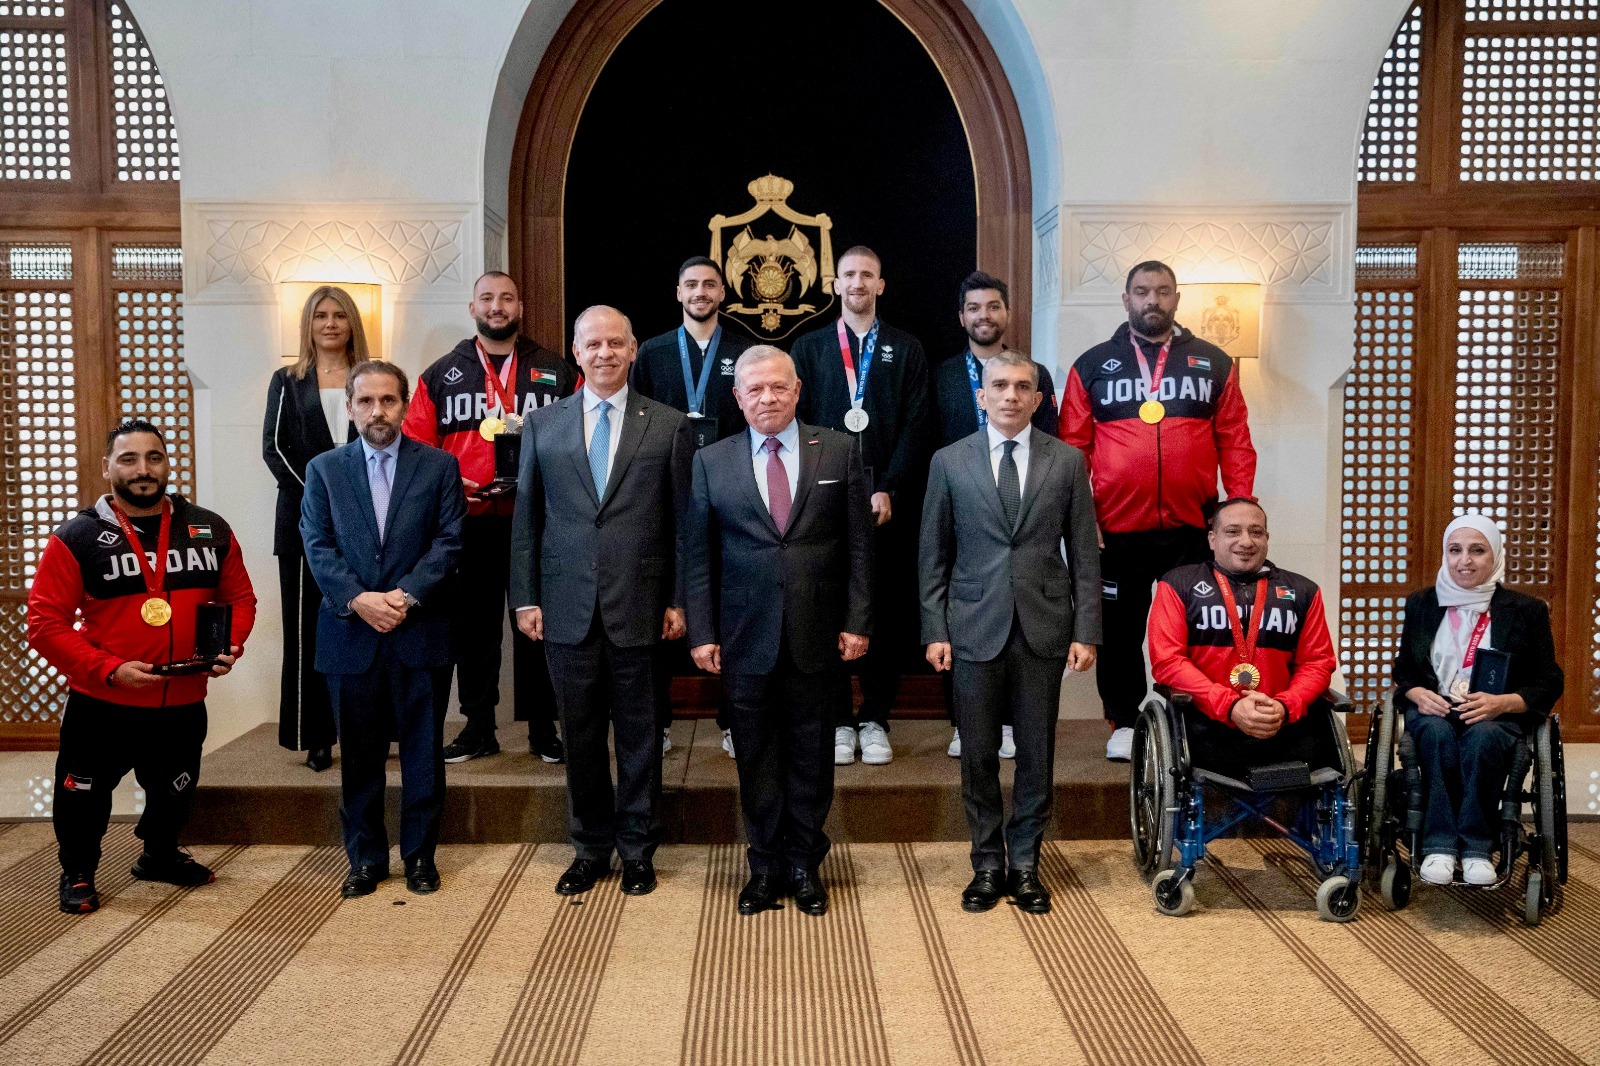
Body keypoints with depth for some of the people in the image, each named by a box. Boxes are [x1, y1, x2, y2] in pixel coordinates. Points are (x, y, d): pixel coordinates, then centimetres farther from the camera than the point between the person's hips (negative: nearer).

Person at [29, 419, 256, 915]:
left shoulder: (210, 531, 0)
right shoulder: (76, 538, -10)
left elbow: (240, 597, 9)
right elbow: (45, 624, -12)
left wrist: (231, 646, -10)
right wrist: (109, 669, -22)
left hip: (183, 703, 4)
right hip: (101, 705, -3)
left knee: (174, 793, 22)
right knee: (83, 796, 12)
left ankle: (161, 855, 49)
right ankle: (77, 873, 37)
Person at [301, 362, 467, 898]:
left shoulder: (440, 466, 4)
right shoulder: (324, 469, 9)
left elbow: (449, 542, -3)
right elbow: (317, 547, 1)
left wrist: (406, 596, -14)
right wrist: (357, 600, -13)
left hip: (419, 631, -1)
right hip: (349, 632, 1)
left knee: (423, 750, 6)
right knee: (358, 754, 9)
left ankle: (420, 854, 19)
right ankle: (365, 858, 21)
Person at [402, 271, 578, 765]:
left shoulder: (557, 373, 8)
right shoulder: (441, 376, 11)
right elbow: (416, 448, 7)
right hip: (467, 521, 1)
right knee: (472, 626, 7)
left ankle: (543, 729, 14)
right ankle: (478, 728, 18)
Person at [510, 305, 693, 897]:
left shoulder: (669, 425, 3)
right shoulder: (543, 425, 8)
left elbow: (682, 521, 2)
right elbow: (527, 519, 8)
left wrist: (679, 600, -2)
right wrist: (525, 598, 3)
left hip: (639, 608, -1)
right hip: (567, 609, 2)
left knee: (639, 735, 9)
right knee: (580, 735, 10)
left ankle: (637, 849, 24)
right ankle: (590, 848, 27)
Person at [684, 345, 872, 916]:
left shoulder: (839, 452, 2)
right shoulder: (711, 462, 4)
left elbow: (859, 545, 2)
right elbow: (697, 556, 4)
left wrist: (857, 622, -4)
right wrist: (701, 633, -2)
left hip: (819, 634, 0)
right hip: (745, 637, 1)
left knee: (811, 756, 10)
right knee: (757, 758, 9)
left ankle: (805, 864, 25)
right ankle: (766, 865, 24)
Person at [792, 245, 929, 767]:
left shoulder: (906, 350, 10)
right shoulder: (810, 347, 12)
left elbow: (915, 427, 3)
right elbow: (799, 424, 6)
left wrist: (888, 490, -8)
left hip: (888, 502, 0)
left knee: (886, 610, 2)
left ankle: (875, 721, 11)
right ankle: (839, 720, 11)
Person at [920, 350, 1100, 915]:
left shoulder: (1067, 461, 4)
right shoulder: (949, 461, 3)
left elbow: (1084, 554, 4)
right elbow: (934, 556, 4)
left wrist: (1086, 632, -2)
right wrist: (935, 630, -2)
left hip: (1044, 629, 1)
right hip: (975, 629, 0)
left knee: (1037, 755, 7)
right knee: (978, 756, 6)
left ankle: (1025, 864, 21)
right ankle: (987, 865, 20)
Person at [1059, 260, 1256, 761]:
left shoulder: (1213, 364, 8)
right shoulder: (1093, 366, 6)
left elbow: (1235, 442, 6)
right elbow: (1073, 446, 3)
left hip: (1192, 530, 1)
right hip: (1116, 530, 0)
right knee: (1119, 631, 9)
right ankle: (1124, 724, 23)